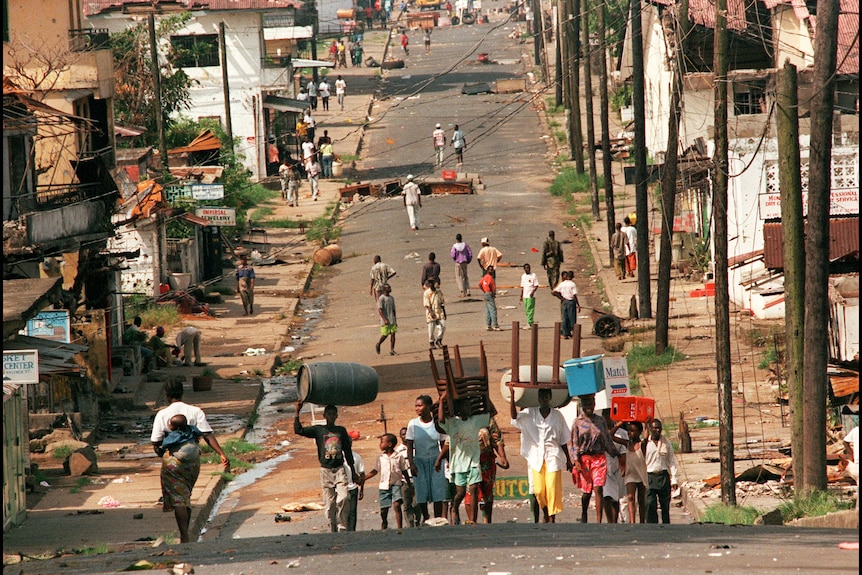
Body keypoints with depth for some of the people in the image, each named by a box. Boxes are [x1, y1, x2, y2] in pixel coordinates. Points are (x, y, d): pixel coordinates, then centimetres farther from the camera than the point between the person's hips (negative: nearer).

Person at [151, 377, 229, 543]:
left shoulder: (162, 415, -5)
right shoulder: (195, 411, 0)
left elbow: (155, 444, -5)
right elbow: (208, 435, -9)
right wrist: (221, 454, -12)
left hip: (172, 461, -3)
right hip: (193, 459, 3)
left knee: (178, 500, -3)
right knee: (186, 498, 19)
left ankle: (184, 537, -14)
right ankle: (185, 535, 24)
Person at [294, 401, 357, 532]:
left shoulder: (341, 431, 12)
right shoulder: (318, 430, 5)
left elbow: (347, 451, 17)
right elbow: (298, 430, -5)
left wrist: (353, 472, 17)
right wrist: (297, 413, -16)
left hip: (340, 469, 1)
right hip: (326, 470, -1)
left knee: (343, 499, -16)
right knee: (329, 503, -1)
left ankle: (343, 525, -7)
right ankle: (333, 530, 4)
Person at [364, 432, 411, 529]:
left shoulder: (399, 457, -1)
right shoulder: (381, 457, 9)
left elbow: (404, 472, 4)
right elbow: (375, 471, 15)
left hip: (396, 484, -4)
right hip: (384, 486, 4)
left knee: (396, 505, -21)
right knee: (383, 511, 4)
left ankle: (400, 528, -22)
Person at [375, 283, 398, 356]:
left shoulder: (391, 298, 12)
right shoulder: (381, 298, -10)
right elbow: (379, 310, -16)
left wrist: (395, 321, 18)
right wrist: (385, 319, -23)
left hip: (392, 320, 6)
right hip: (385, 321, -6)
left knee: (393, 334, -3)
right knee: (385, 335, 1)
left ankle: (392, 350, -1)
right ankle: (378, 345, 28)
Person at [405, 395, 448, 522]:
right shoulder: (413, 424, -1)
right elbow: (409, 445, 1)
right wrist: (411, 464, -7)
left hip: (435, 461, -1)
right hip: (419, 461, 1)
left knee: (438, 493, -5)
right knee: (421, 493, -1)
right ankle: (425, 518, 11)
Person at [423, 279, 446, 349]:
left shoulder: (439, 292, 10)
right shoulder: (426, 293, -4)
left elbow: (442, 303, 16)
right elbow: (427, 304, -11)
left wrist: (444, 312, 12)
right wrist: (431, 312, -22)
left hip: (439, 312, 4)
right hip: (431, 313, -4)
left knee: (442, 326, -8)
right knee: (431, 328, 1)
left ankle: (439, 340, 10)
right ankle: (431, 342, 14)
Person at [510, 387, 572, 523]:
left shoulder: (557, 415, 5)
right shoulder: (530, 414, 5)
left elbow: (563, 441, 11)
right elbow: (514, 416, -13)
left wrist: (568, 460, 13)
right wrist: (512, 395, -20)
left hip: (553, 457, -1)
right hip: (536, 457, 1)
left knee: (552, 488, -9)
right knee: (538, 490, 0)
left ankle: (552, 516, -1)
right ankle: (545, 511, 25)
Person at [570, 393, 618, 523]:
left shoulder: (600, 420, 9)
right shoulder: (578, 422, 3)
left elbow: (607, 440, 16)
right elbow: (574, 443, 1)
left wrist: (616, 453, 14)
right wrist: (576, 461, -7)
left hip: (599, 458, 1)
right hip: (584, 458, -1)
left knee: (598, 489, -11)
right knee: (587, 491, 5)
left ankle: (598, 521, -16)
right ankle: (583, 516, 30)